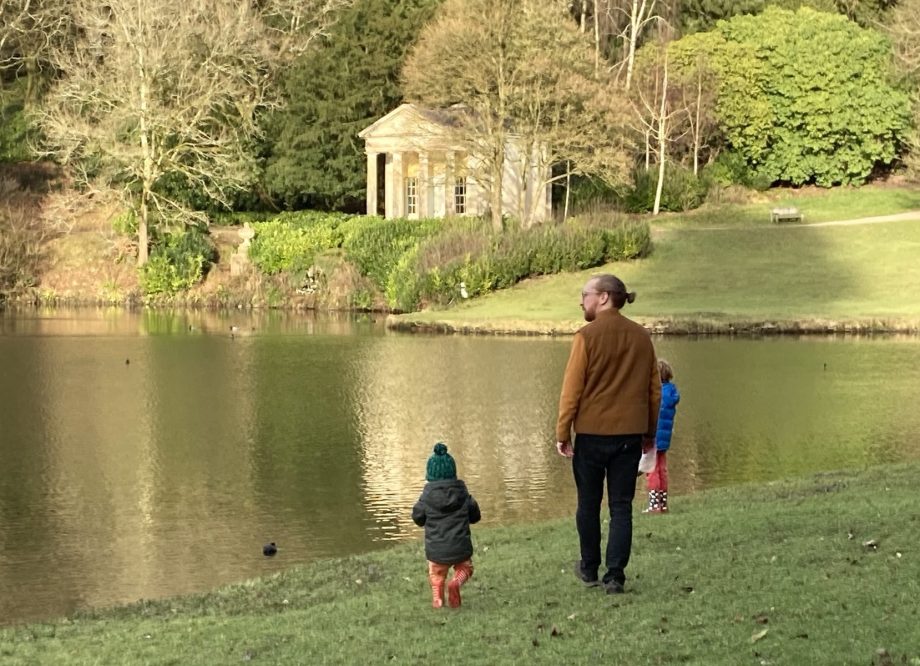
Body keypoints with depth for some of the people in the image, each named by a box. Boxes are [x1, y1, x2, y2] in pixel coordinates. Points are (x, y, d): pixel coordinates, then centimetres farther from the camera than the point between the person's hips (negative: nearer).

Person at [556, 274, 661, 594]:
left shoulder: (587, 336, -11)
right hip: (630, 434, 3)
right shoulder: (641, 337, 4)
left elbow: (572, 388, -11)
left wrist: (562, 433, -3)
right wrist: (650, 433, 19)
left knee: (588, 504, 13)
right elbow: (654, 389, 10)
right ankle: (615, 577, 1)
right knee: (621, 507, 6)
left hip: (592, 433, -3)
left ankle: (589, 570, 23)